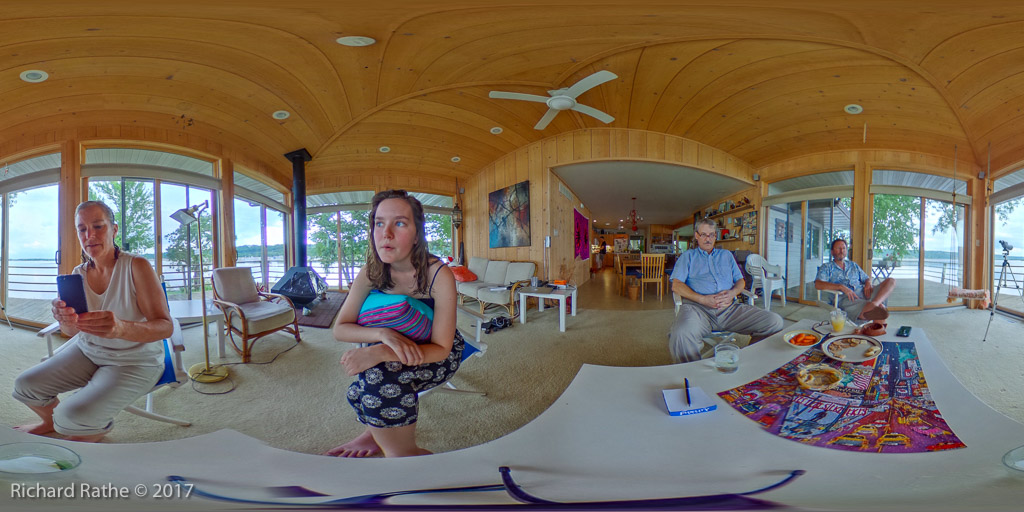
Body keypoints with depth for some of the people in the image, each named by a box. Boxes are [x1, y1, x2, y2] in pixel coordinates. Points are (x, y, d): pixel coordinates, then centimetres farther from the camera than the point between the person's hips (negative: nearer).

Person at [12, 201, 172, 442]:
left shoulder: (136, 266, -19)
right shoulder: (78, 274, -1)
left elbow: (165, 327, -28)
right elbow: (73, 332, -9)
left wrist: (121, 328, -49)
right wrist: (66, 320, -35)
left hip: (134, 361, -6)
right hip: (87, 351, 6)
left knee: (72, 416, -23)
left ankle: (100, 428, 15)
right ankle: (51, 421, 34)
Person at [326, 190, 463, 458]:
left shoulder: (438, 275, -28)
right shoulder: (371, 273, -14)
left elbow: (441, 348, -27)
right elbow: (340, 328, -14)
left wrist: (378, 353, -42)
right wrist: (384, 335, -36)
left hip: (439, 354, -4)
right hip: (396, 350, 5)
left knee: (378, 377, -30)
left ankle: (403, 451, -7)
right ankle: (377, 434, 1)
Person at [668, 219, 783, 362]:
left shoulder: (726, 255, 31)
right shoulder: (688, 256, 20)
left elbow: (741, 281, 24)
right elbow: (676, 285, 6)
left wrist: (732, 293, -2)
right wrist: (703, 299, -10)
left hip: (729, 308, 4)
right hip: (697, 307, -4)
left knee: (775, 321, -18)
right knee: (681, 335, -40)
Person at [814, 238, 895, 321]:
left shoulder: (853, 265, 32)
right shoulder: (826, 267, 13)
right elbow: (818, 285, -5)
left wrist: (868, 284, 4)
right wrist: (841, 287, -18)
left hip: (863, 293, 7)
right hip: (846, 299, -7)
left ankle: (874, 303, -40)